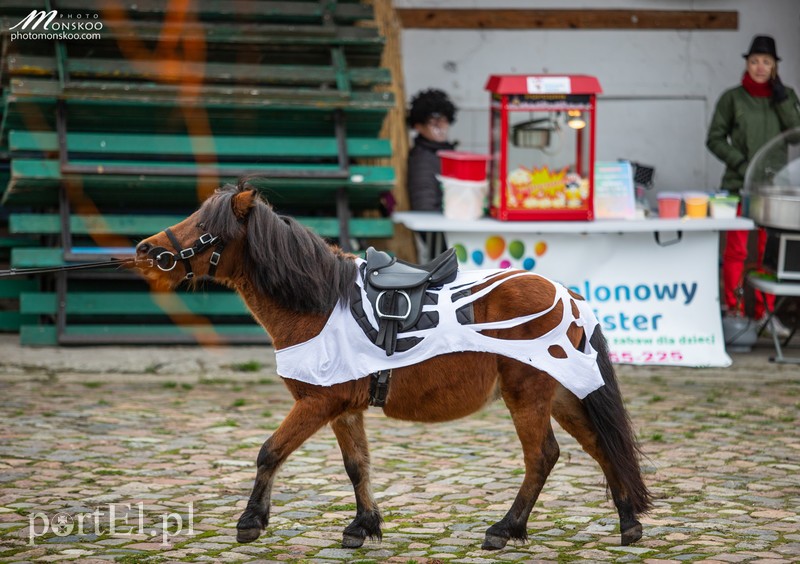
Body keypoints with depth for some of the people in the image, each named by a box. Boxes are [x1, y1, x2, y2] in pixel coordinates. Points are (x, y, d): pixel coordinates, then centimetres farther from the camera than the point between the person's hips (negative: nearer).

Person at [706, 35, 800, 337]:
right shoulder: (733, 98, 1)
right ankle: (734, 311, 6)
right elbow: (715, 139, 3)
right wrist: (740, 163, -9)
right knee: (736, 249, -1)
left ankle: (765, 312, 13)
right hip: (739, 184, -2)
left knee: (769, 251, 4)